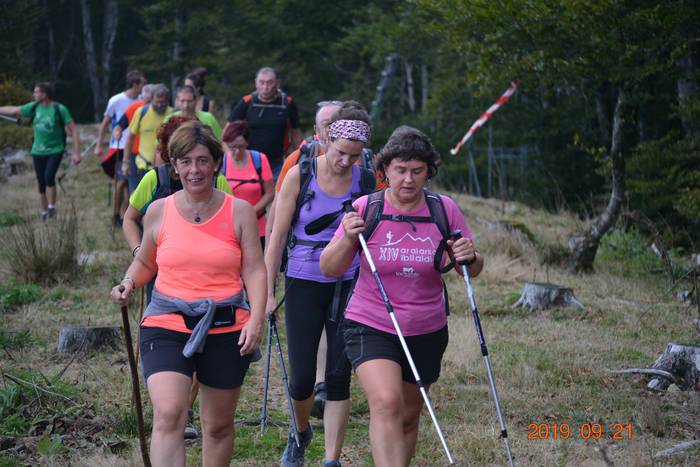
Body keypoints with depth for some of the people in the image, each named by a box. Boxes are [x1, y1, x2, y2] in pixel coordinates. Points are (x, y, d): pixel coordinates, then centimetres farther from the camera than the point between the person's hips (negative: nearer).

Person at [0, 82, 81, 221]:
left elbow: (73, 130, -12)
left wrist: (76, 153, -16)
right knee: (41, 184, 7)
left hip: (55, 150, -5)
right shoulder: (34, 107, 1)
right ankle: (44, 213, 20)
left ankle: (52, 208, -9)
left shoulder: (60, 109, -13)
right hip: (38, 151, 5)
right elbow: (13, 110, 13)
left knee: (49, 176, -24)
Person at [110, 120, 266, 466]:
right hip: (167, 325, 0)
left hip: (226, 329, 1)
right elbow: (145, 262, 19)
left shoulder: (239, 211, 2)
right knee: (169, 414, -19)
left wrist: (256, 319, -13)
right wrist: (129, 283, -2)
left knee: (218, 424, 12)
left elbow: (255, 270, 0)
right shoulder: (159, 211, 5)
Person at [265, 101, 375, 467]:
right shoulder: (299, 177, -5)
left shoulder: (366, 181, 0)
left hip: (348, 286, 1)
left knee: (339, 376, -2)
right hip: (304, 285, -1)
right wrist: (268, 293, -4)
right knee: (302, 379, 2)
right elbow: (277, 235, -2)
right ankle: (300, 432, 34)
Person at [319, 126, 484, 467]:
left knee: (408, 418, 14)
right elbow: (329, 269, -5)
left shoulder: (444, 210, -3)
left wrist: (470, 258, -17)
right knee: (386, 403, -26)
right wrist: (348, 239, -24)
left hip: (427, 332, 3)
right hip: (370, 327, -3)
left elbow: (473, 270, 6)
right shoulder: (366, 208, -9)